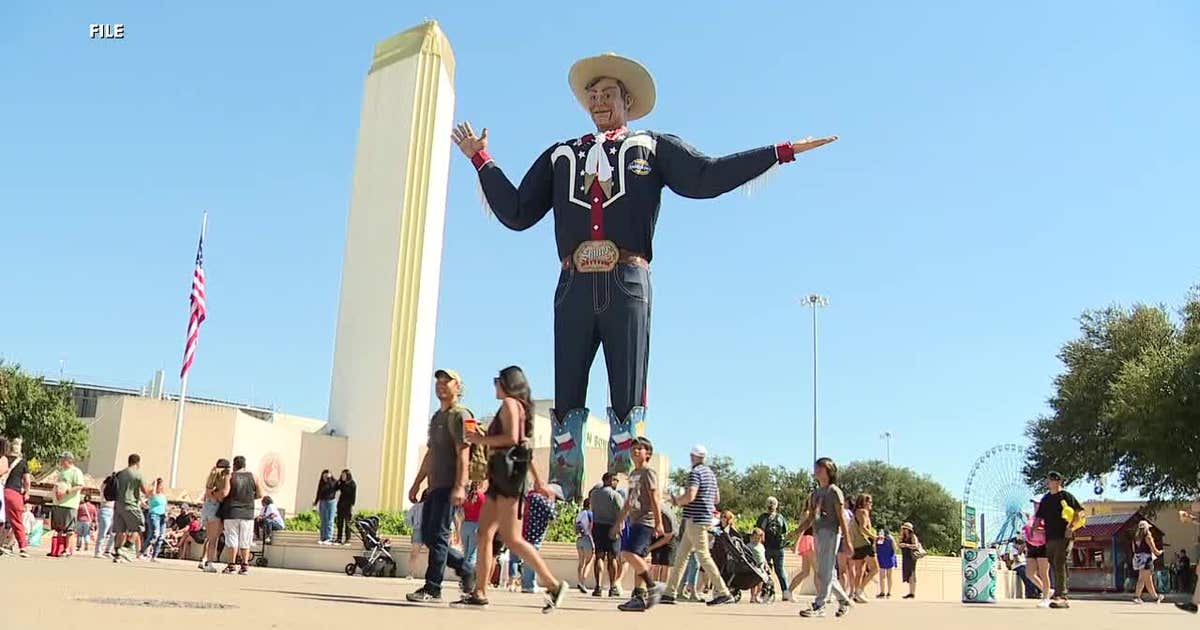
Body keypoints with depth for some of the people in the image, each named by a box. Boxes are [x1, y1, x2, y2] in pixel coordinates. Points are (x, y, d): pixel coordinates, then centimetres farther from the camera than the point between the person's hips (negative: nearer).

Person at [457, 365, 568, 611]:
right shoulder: (520, 407, 23)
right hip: (502, 476, 10)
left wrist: (481, 439, -9)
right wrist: (538, 480, 24)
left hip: (509, 472, -10)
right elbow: (524, 444, 24)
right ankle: (479, 592, 3)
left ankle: (553, 584, -11)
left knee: (511, 537, -12)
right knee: (484, 533, 4)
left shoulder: (510, 403, -4)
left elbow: (512, 438, -19)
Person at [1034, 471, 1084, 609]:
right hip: (1049, 538, 7)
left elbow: (1079, 511, -8)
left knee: (1059, 565, -16)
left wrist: (1071, 526, -17)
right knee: (1055, 567, 7)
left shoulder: (1066, 496, -2)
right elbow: (1039, 517, 23)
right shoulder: (1046, 499, 18)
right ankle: (1061, 597, 12)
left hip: (1063, 536, -7)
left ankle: (1061, 596, -18)